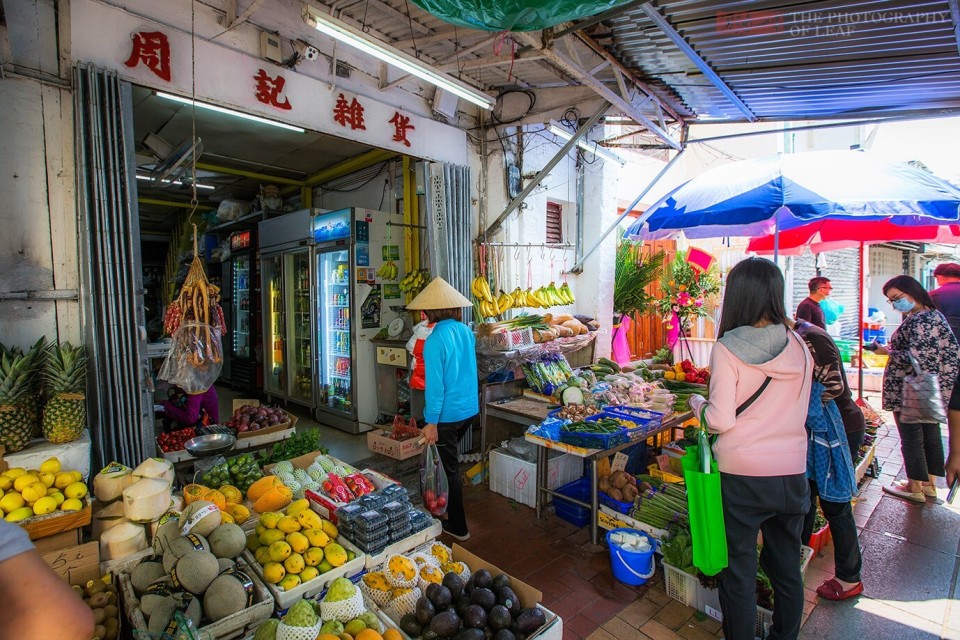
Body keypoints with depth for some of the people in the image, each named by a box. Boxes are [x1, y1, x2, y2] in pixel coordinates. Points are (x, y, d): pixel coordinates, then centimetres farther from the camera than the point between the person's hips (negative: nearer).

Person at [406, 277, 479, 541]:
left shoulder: (435, 341, -20)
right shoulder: (467, 332, 1)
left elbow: (435, 384, -20)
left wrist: (431, 422, -14)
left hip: (447, 415, -7)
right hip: (470, 409, 7)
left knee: (451, 467, 8)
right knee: (451, 461, 25)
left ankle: (458, 527, 23)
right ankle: (453, 513, 41)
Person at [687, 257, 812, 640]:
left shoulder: (727, 349, -15)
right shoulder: (799, 347, -2)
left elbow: (721, 421, -16)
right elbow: (800, 413, 8)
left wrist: (697, 404, 2)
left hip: (741, 474, -4)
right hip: (792, 474, 5)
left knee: (740, 571, 13)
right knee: (787, 569, 22)